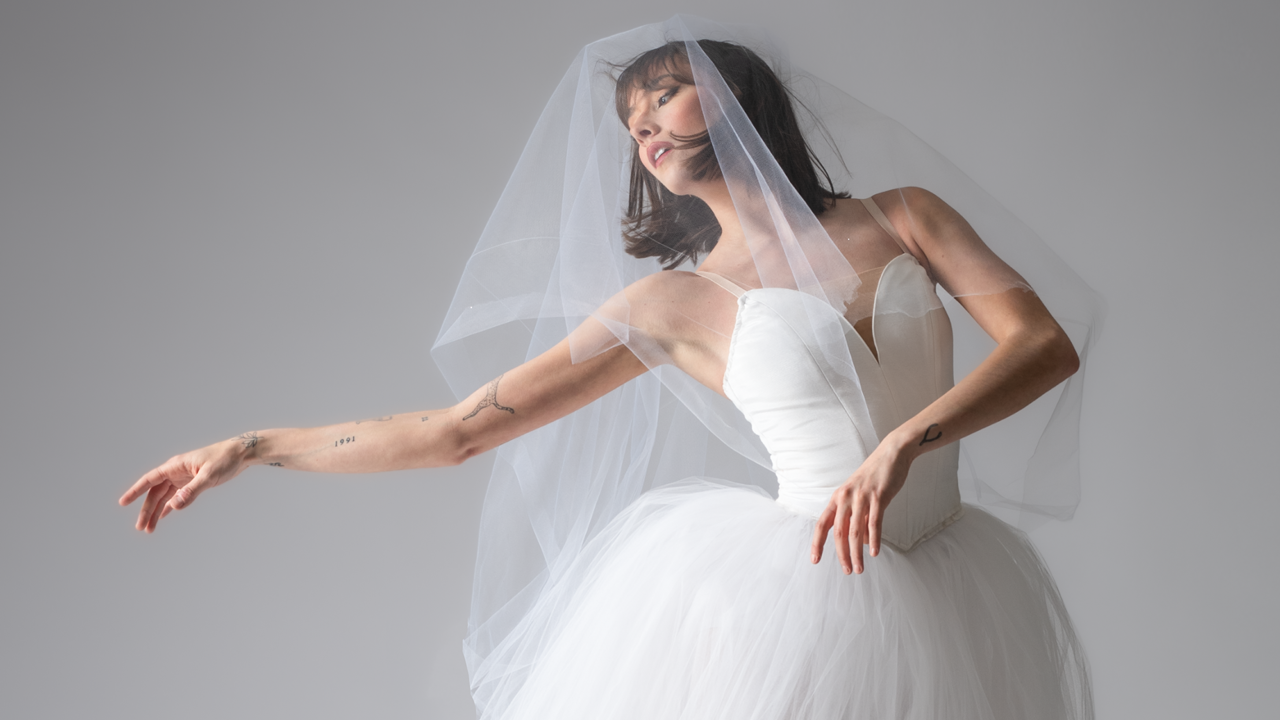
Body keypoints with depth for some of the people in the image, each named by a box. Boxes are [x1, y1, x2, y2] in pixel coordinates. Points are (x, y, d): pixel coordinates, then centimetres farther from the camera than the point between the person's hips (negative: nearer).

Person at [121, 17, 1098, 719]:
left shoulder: (903, 215, 6)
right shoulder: (675, 305, 2)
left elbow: (1046, 345, -3)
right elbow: (465, 426, 2)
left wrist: (905, 442, -20)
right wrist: (254, 449, 0)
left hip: (952, 596, 2)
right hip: (792, 598, -1)